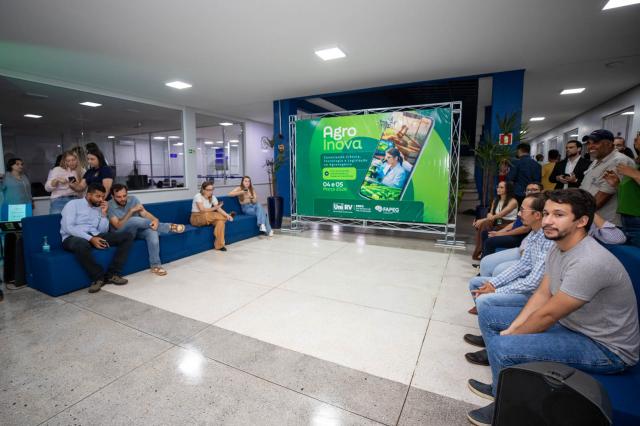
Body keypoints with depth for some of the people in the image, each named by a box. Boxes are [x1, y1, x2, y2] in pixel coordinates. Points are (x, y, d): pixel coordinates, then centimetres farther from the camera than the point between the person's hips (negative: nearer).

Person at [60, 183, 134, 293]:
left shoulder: (99, 208, 19)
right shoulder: (73, 204, 3)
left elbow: (103, 231, 10)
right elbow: (68, 227, -12)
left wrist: (104, 213, 0)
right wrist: (90, 238, -22)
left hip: (95, 236, 6)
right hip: (73, 237, -5)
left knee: (127, 236, -12)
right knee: (82, 245, -43)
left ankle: (112, 274, -19)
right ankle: (99, 277, -20)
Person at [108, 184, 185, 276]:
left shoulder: (133, 199, -2)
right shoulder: (109, 206, -12)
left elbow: (145, 214, -11)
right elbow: (118, 226, -20)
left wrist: (155, 220, -33)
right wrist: (131, 211, -25)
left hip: (138, 230, 4)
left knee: (153, 230, -31)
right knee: (134, 220, -36)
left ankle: (155, 265, -27)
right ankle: (169, 227, -30)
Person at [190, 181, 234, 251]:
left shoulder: (212, 197, 2)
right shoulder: (198, 196, -16)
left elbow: (219, 209, -7)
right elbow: (202, 210, -25)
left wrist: (227, 215, -25)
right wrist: (215, 208, -21)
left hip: (209, 218, 5)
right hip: (196, 218, -5)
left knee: (221, 221, -27)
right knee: (207, 215, -40)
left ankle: (219, 245, -23)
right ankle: (225, 217, -12)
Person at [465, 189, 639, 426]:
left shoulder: (589, 263, -31)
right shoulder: (557, 247, -3)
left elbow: (548, 315, -26)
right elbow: (542, 294, 2)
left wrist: (510, 336, -11)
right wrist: (510, 329, -8)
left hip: (605, 347, -9)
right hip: (568, 323, 9)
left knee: (501, 347, -28)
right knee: (488, 316, 7)